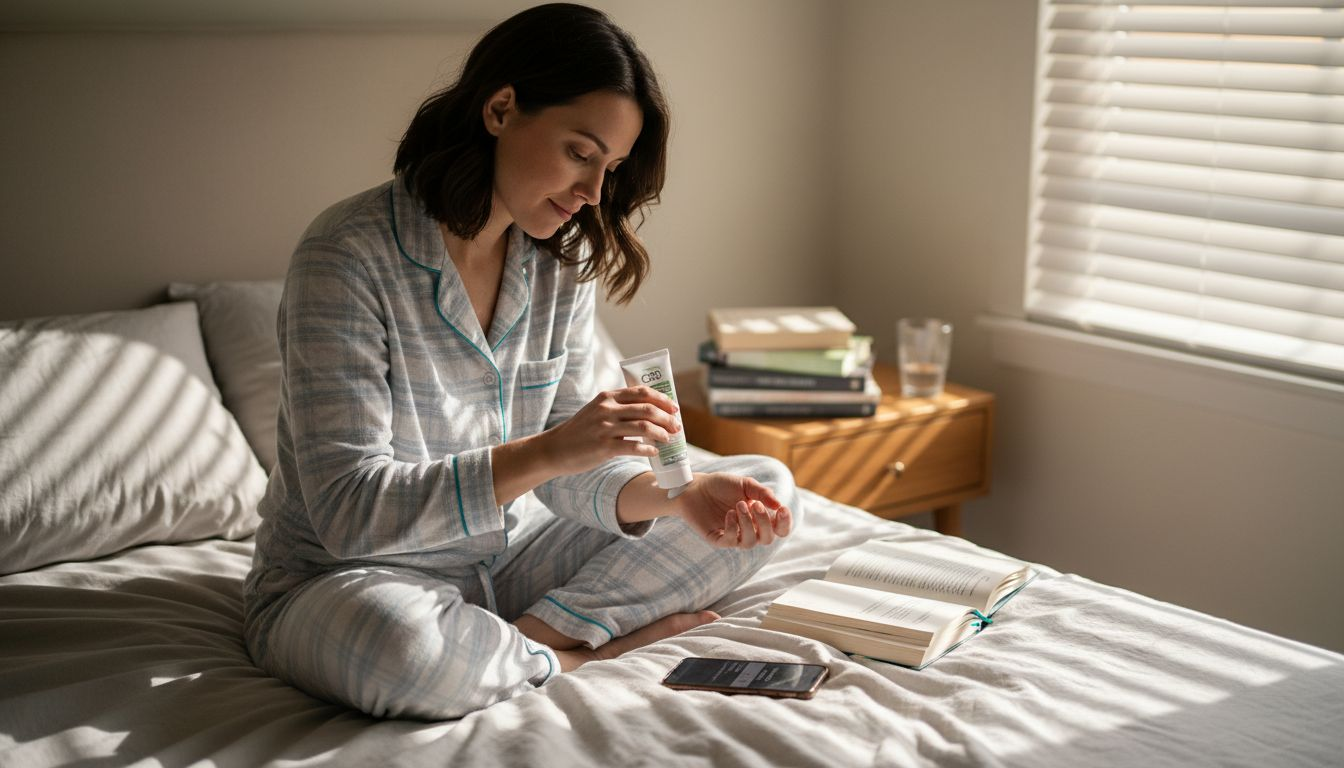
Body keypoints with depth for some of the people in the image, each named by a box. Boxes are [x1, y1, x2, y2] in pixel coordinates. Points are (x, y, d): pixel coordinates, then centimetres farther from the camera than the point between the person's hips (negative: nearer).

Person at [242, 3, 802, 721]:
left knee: (767, 487, -1)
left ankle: (543, 630, -17)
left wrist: (676, 494, -22)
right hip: (340, 581, -6)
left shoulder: (561, 263, 0)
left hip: (508, 559, 6)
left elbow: (565, 472, -1)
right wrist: (547, 452, -36)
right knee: (397, 640, -44)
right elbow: (348, 510, -26)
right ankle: (568, 658, -12)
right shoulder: (348, 255, -21)